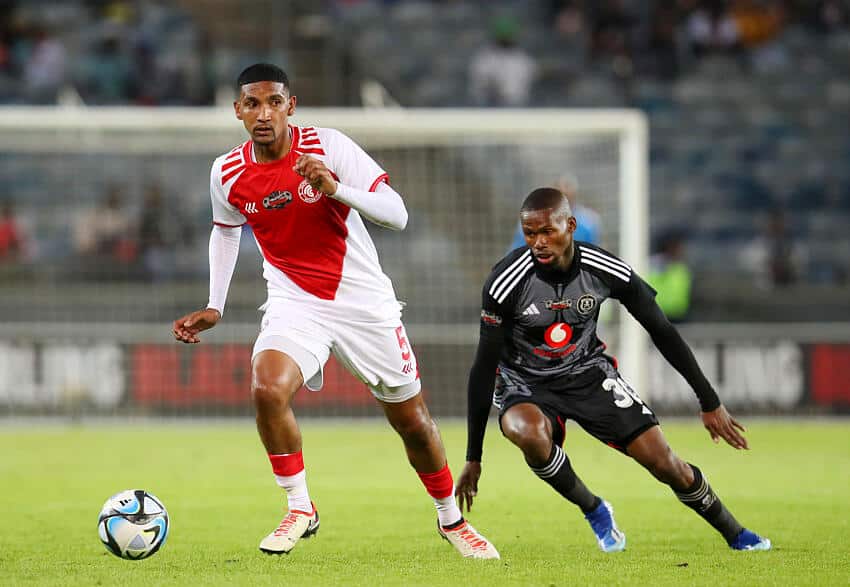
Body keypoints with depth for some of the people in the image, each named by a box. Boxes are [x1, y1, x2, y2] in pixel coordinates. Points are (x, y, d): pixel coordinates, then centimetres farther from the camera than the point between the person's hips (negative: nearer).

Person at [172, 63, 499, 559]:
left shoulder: (328, 147, -16)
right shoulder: (227, 174, -6)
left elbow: (397, 215, -20)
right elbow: (226, 229, 16)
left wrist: (336, 188, -35)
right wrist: (215, 307, 9)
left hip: (364, 300, -1)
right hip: (295, 303, 1)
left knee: (412, 420, 7)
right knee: (267, 388, -28)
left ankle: (451, 518, 32)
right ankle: (300, 510, -9)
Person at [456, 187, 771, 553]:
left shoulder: (607, 272, -17)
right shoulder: (505, 284, -24)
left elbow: (662, 332, -3)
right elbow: (484, 367, -16)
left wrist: (710, 403, 0)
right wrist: (473, 457, -16)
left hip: (587, 373, 2)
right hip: (526, 385, -2)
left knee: (664, 463, -7)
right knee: (530, 434, -37)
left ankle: (735, 535, 19)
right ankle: (593, 510, -10)